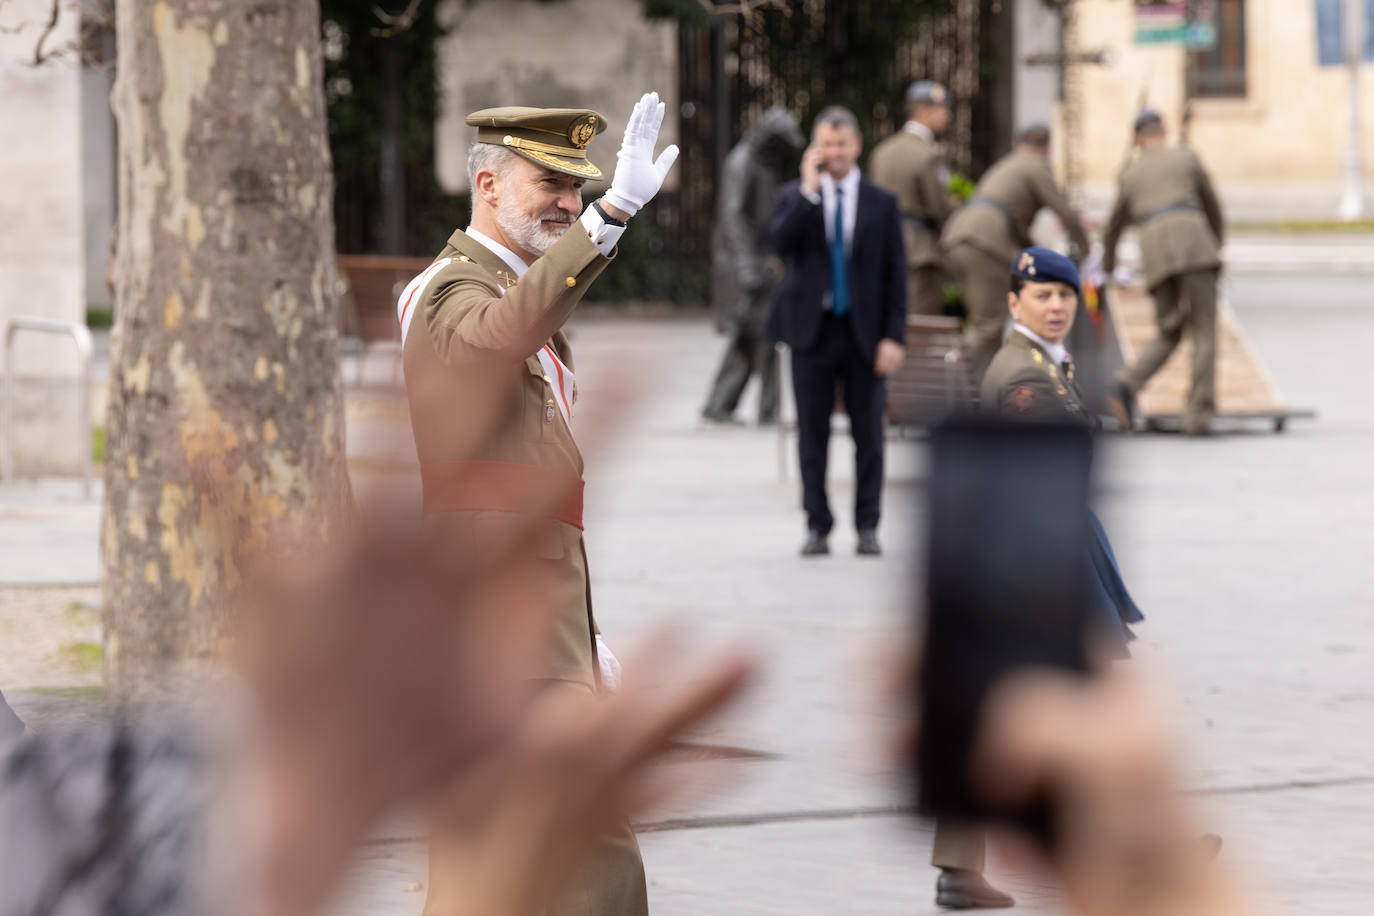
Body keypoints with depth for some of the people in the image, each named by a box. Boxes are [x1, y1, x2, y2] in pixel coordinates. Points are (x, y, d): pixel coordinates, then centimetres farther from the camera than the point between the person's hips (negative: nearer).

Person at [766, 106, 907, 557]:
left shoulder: (881, 203, 5)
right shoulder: (796, 196, 6)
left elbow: (895, 274, 3)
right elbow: (779, 243, -13)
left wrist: (894, 337, -5)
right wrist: (808, 190, -16)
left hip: (864, 333, 0)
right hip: (812, 329, 0)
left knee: (868, 434, 2)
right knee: (813, 434, 3)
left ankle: (867, 527, 9)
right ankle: (817, 527, 9)